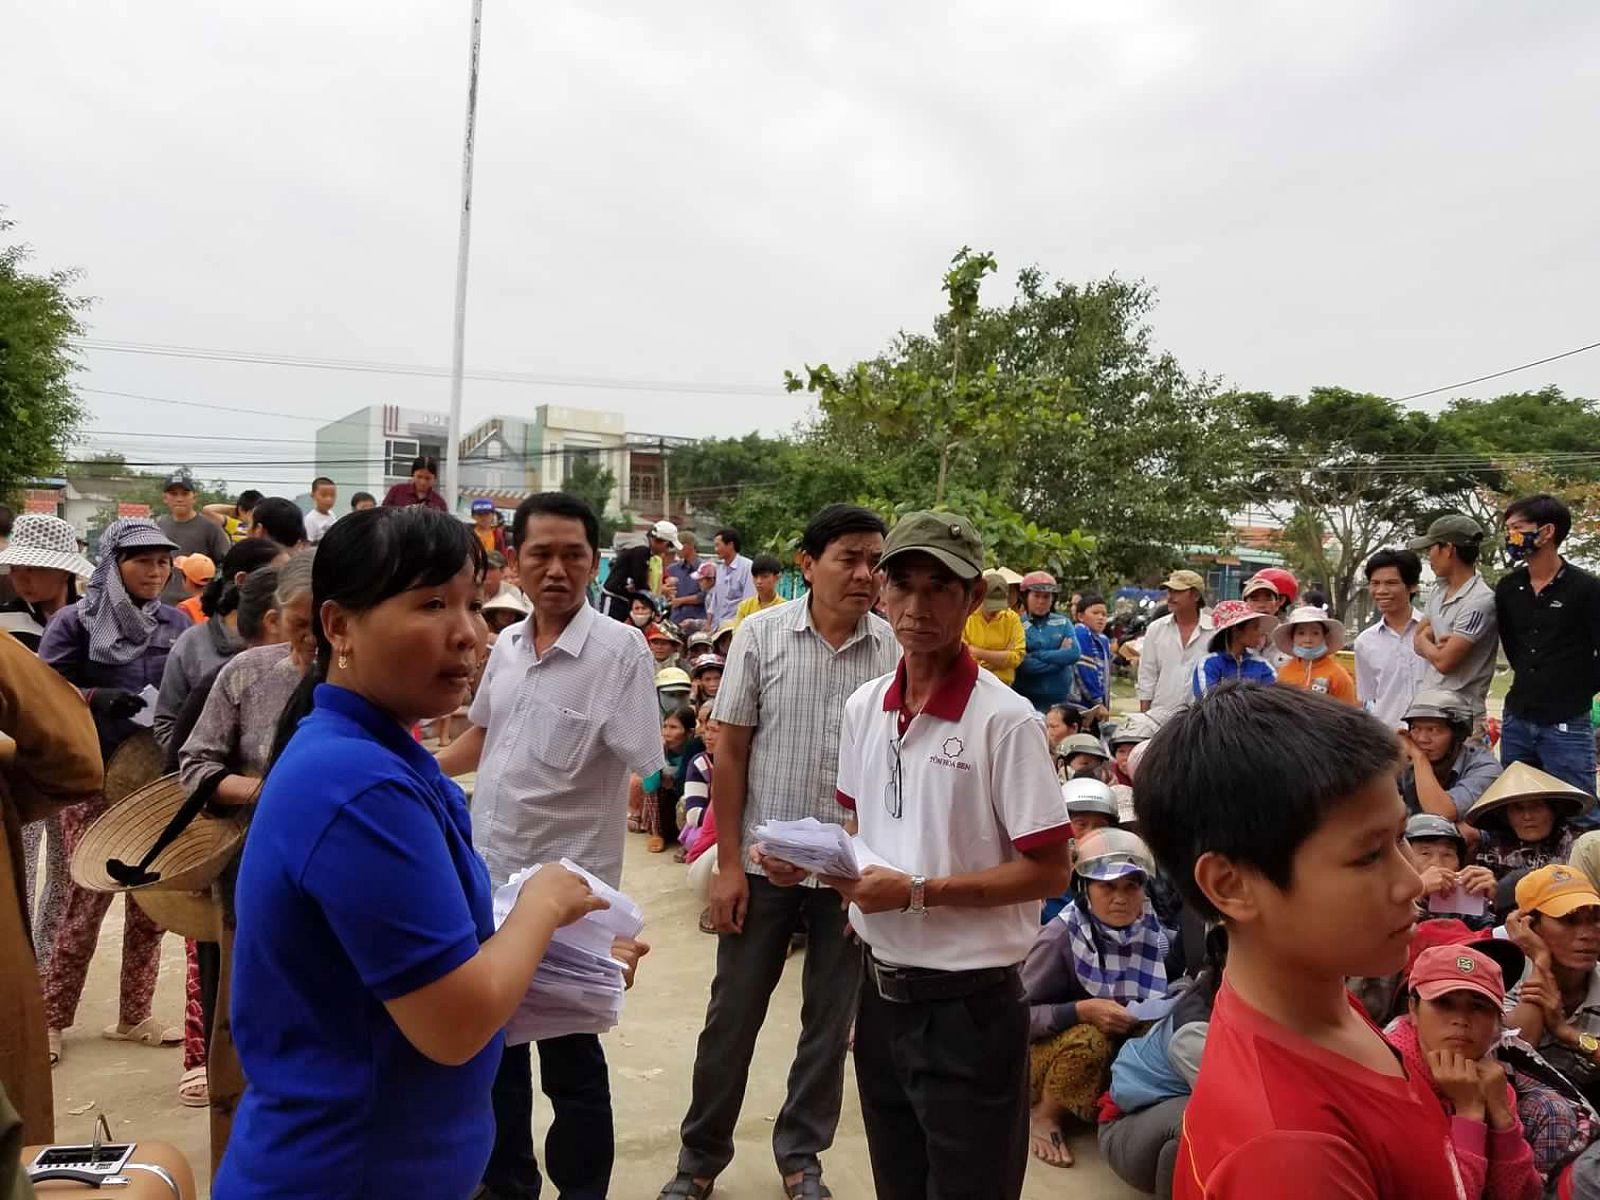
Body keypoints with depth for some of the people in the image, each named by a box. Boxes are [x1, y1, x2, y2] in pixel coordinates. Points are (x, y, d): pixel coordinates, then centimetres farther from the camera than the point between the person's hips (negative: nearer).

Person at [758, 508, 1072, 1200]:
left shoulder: (1004, 720, -18)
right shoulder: (863, 707, 2)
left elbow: (1050, 871, -17)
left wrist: (918, 893, -22)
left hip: (968, 1007, -6)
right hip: (882, 992, 6)